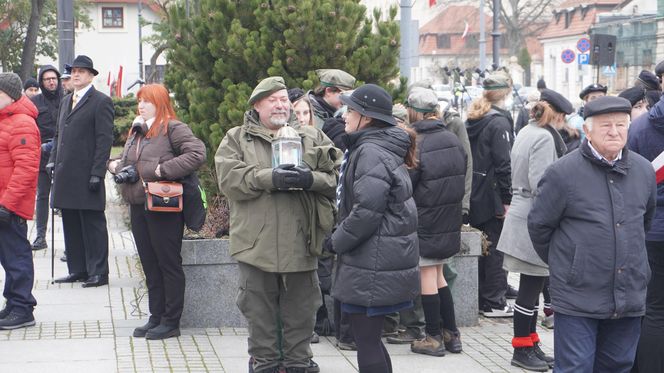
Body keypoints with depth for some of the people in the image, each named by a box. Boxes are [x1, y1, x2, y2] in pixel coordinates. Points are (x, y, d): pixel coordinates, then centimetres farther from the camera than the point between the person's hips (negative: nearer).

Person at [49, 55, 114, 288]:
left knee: (93, 224, -3)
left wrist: (97, 173, -15)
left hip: (86, 176, -8)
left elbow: (105, 140, -10)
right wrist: (53, 160, 9)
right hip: (65, 176, 8)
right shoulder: (66, 101, 19)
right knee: (71, 225, 10)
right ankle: (77, 270, 18)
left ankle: (98, 272, 2)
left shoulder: (101, 102, -5)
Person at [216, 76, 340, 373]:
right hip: (257, 245, -1)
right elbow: (229, 178, -9)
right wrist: (270, 178, -20)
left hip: (300, 245, 1)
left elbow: (337, 175, 1)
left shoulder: (312, 137, 12)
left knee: (301, 313, 8)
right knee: (260, 313, 8)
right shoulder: (236, 139, 7)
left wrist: (310, 179, -18)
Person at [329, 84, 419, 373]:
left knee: (366, 341, -4)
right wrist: (340, 237, 16)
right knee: (369, 338, 17)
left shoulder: (370, 152, -16)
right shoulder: (382, 148, 16)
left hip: (373, 267, -10)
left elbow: (367, 210, -23)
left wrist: (337, 241, -10)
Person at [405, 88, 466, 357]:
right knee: (438, 275, 16)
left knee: (427, 277, 3)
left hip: (424, 220, -6)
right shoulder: (452, 139, 2)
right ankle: (451, 334, 17)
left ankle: (434, 338, 7)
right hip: (450, 219, 6)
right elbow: (462, 176, 10)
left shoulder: (414, 142, -17)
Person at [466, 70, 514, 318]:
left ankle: (481, 298, 22)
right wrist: (507, 199, -15)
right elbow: (503, 164, -18)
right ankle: (494, 303, 3)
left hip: (474, 196, 8)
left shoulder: (473, 121, 11)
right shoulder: (499, 123, -15)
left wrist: (471, 190, 17)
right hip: (492, 198, -8)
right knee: (496, 248, -1)